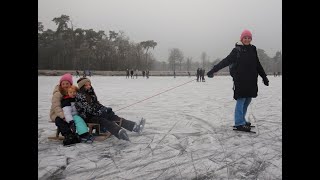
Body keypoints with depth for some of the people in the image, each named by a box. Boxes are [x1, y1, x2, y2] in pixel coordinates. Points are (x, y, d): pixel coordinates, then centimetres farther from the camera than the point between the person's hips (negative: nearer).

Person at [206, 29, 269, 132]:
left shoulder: (253, 49, 11)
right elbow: (226, 61, -12)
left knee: (247, 101, 11)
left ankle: (241, 120, 24)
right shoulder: (237, 50, -5)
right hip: (241, 81, -6)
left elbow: (258, 65, 20)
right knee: (241, 101, -4)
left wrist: (264, 77, 25)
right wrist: (213, 70, -22)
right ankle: (239, 123, 2)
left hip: (251, 81, 6)